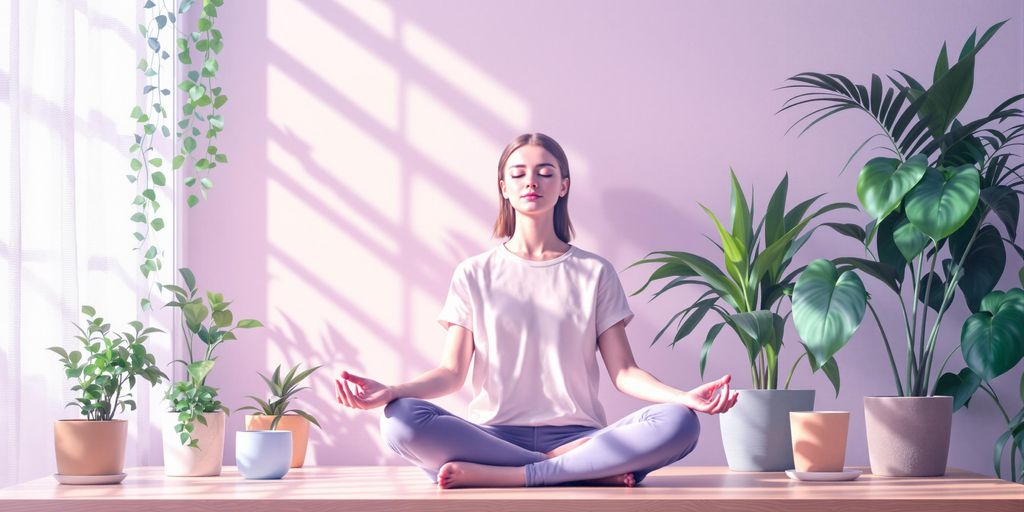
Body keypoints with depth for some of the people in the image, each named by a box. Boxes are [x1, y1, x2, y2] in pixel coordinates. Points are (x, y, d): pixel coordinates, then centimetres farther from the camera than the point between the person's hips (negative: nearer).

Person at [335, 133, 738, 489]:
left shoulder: (595, 273, 12)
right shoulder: (475, 275, 12)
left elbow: (623, 371, 5)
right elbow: (452, 372, 5)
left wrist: (684, 397, -15)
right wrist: (392, 391, -15)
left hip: (576, 433, 0)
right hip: (494, 432, 0)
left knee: (678, 424, -28)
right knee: (401, 420, -31)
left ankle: (494, 475, -28)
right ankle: (590, 470, -26)